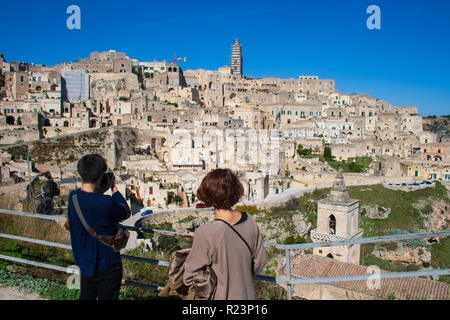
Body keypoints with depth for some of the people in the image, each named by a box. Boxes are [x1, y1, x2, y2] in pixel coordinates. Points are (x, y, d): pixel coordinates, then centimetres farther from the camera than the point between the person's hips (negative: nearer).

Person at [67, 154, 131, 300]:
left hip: (84, 262, 6)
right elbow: (126, 213, -10)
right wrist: (114, 189, -4)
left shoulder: (72, 197, -10)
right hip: (106, 265, -6)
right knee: (107, 297, 12)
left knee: (86, 296, 24)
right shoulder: (106, 203, -30)